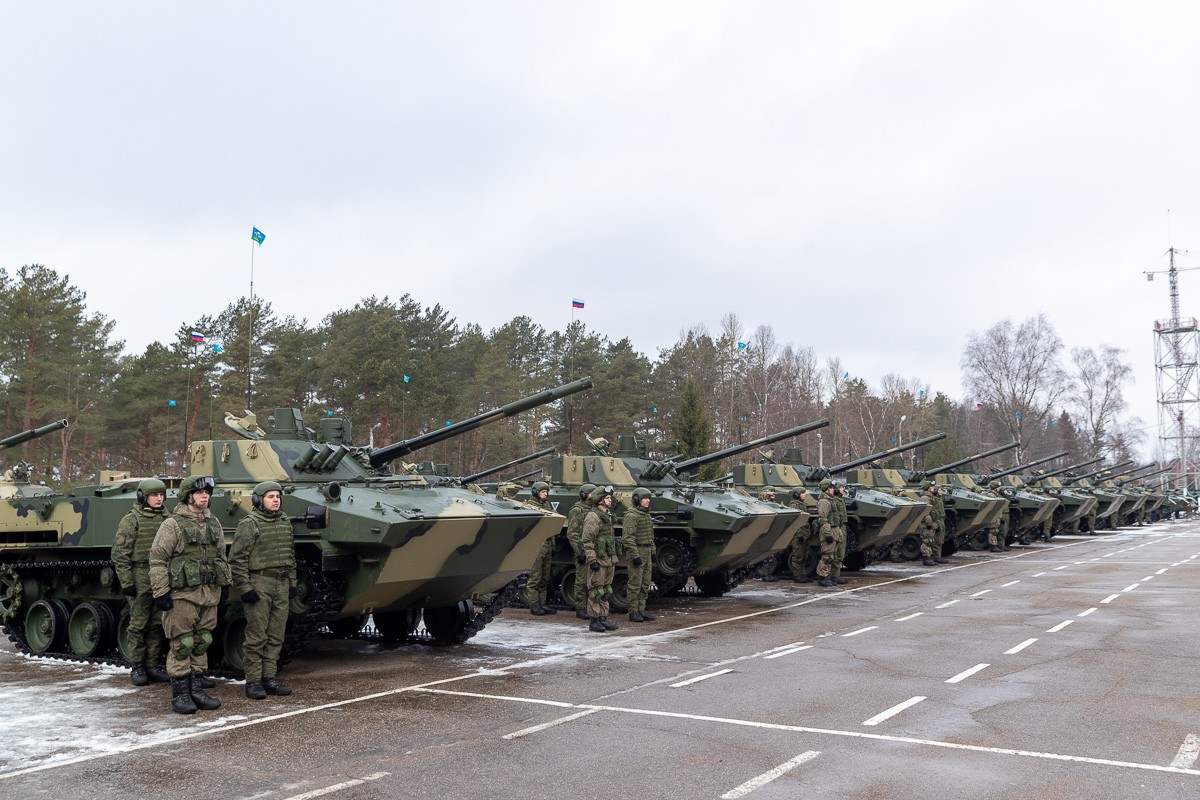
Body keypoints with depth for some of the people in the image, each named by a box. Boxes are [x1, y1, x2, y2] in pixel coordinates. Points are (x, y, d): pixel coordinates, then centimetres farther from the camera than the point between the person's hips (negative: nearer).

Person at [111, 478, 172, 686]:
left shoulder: (166, 519, 10)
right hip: (140, 579, -4)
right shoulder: (131, 520, -5)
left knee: (157, 625, 9)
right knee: (139, 624, 3)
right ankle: (137, 667, 13)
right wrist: (126, 582, -12)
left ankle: (152, 665, 18)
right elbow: (120, 554, -7)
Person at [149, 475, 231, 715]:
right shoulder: (173, 524, -8)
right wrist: (160, 592, -14)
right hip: (182, 595, -6)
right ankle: (180, 694, 7)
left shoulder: (213, 524, 13)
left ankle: (196, 689, 20)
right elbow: (157, 559, -10)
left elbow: (222, 556, 21)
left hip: (209, 595, 6)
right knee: (182, 645, -2)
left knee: (202, 643, 11)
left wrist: (224, 585, 17)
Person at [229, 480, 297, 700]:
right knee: (256, 637, -3)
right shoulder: (249, 524, -7)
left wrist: (292, 583, 16)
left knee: (276, 636, 9)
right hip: (258, 583, -6)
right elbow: (237, 559, -10)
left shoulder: (285, 522, 13)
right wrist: (244, 588, -15)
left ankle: (269, 678, 18)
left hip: (281, 585, 7)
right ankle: (253, 681, 4)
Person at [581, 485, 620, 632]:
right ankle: (594, 621, 3)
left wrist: (614, 559, 22)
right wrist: (592, 560, -22)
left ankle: (603, 619, 19)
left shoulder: (608, 516, 15)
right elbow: (586, 540, -18)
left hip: (609, 560, 9)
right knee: (596, 591, -3)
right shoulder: (593, 517, -14)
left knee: (606, 591, 12)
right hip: (598, 560, -9)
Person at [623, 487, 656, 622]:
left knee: (645, 585, 11)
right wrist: (635, 555, -22)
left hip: (647, 553, 9)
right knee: (635, 585, -5)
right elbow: (628, 538, -19)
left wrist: (653, 552, 19)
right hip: (636, 552, -9)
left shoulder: (646, 515, 16)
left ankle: (641, 611, 17)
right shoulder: (631, 516, -13)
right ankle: (633, 613, 0)